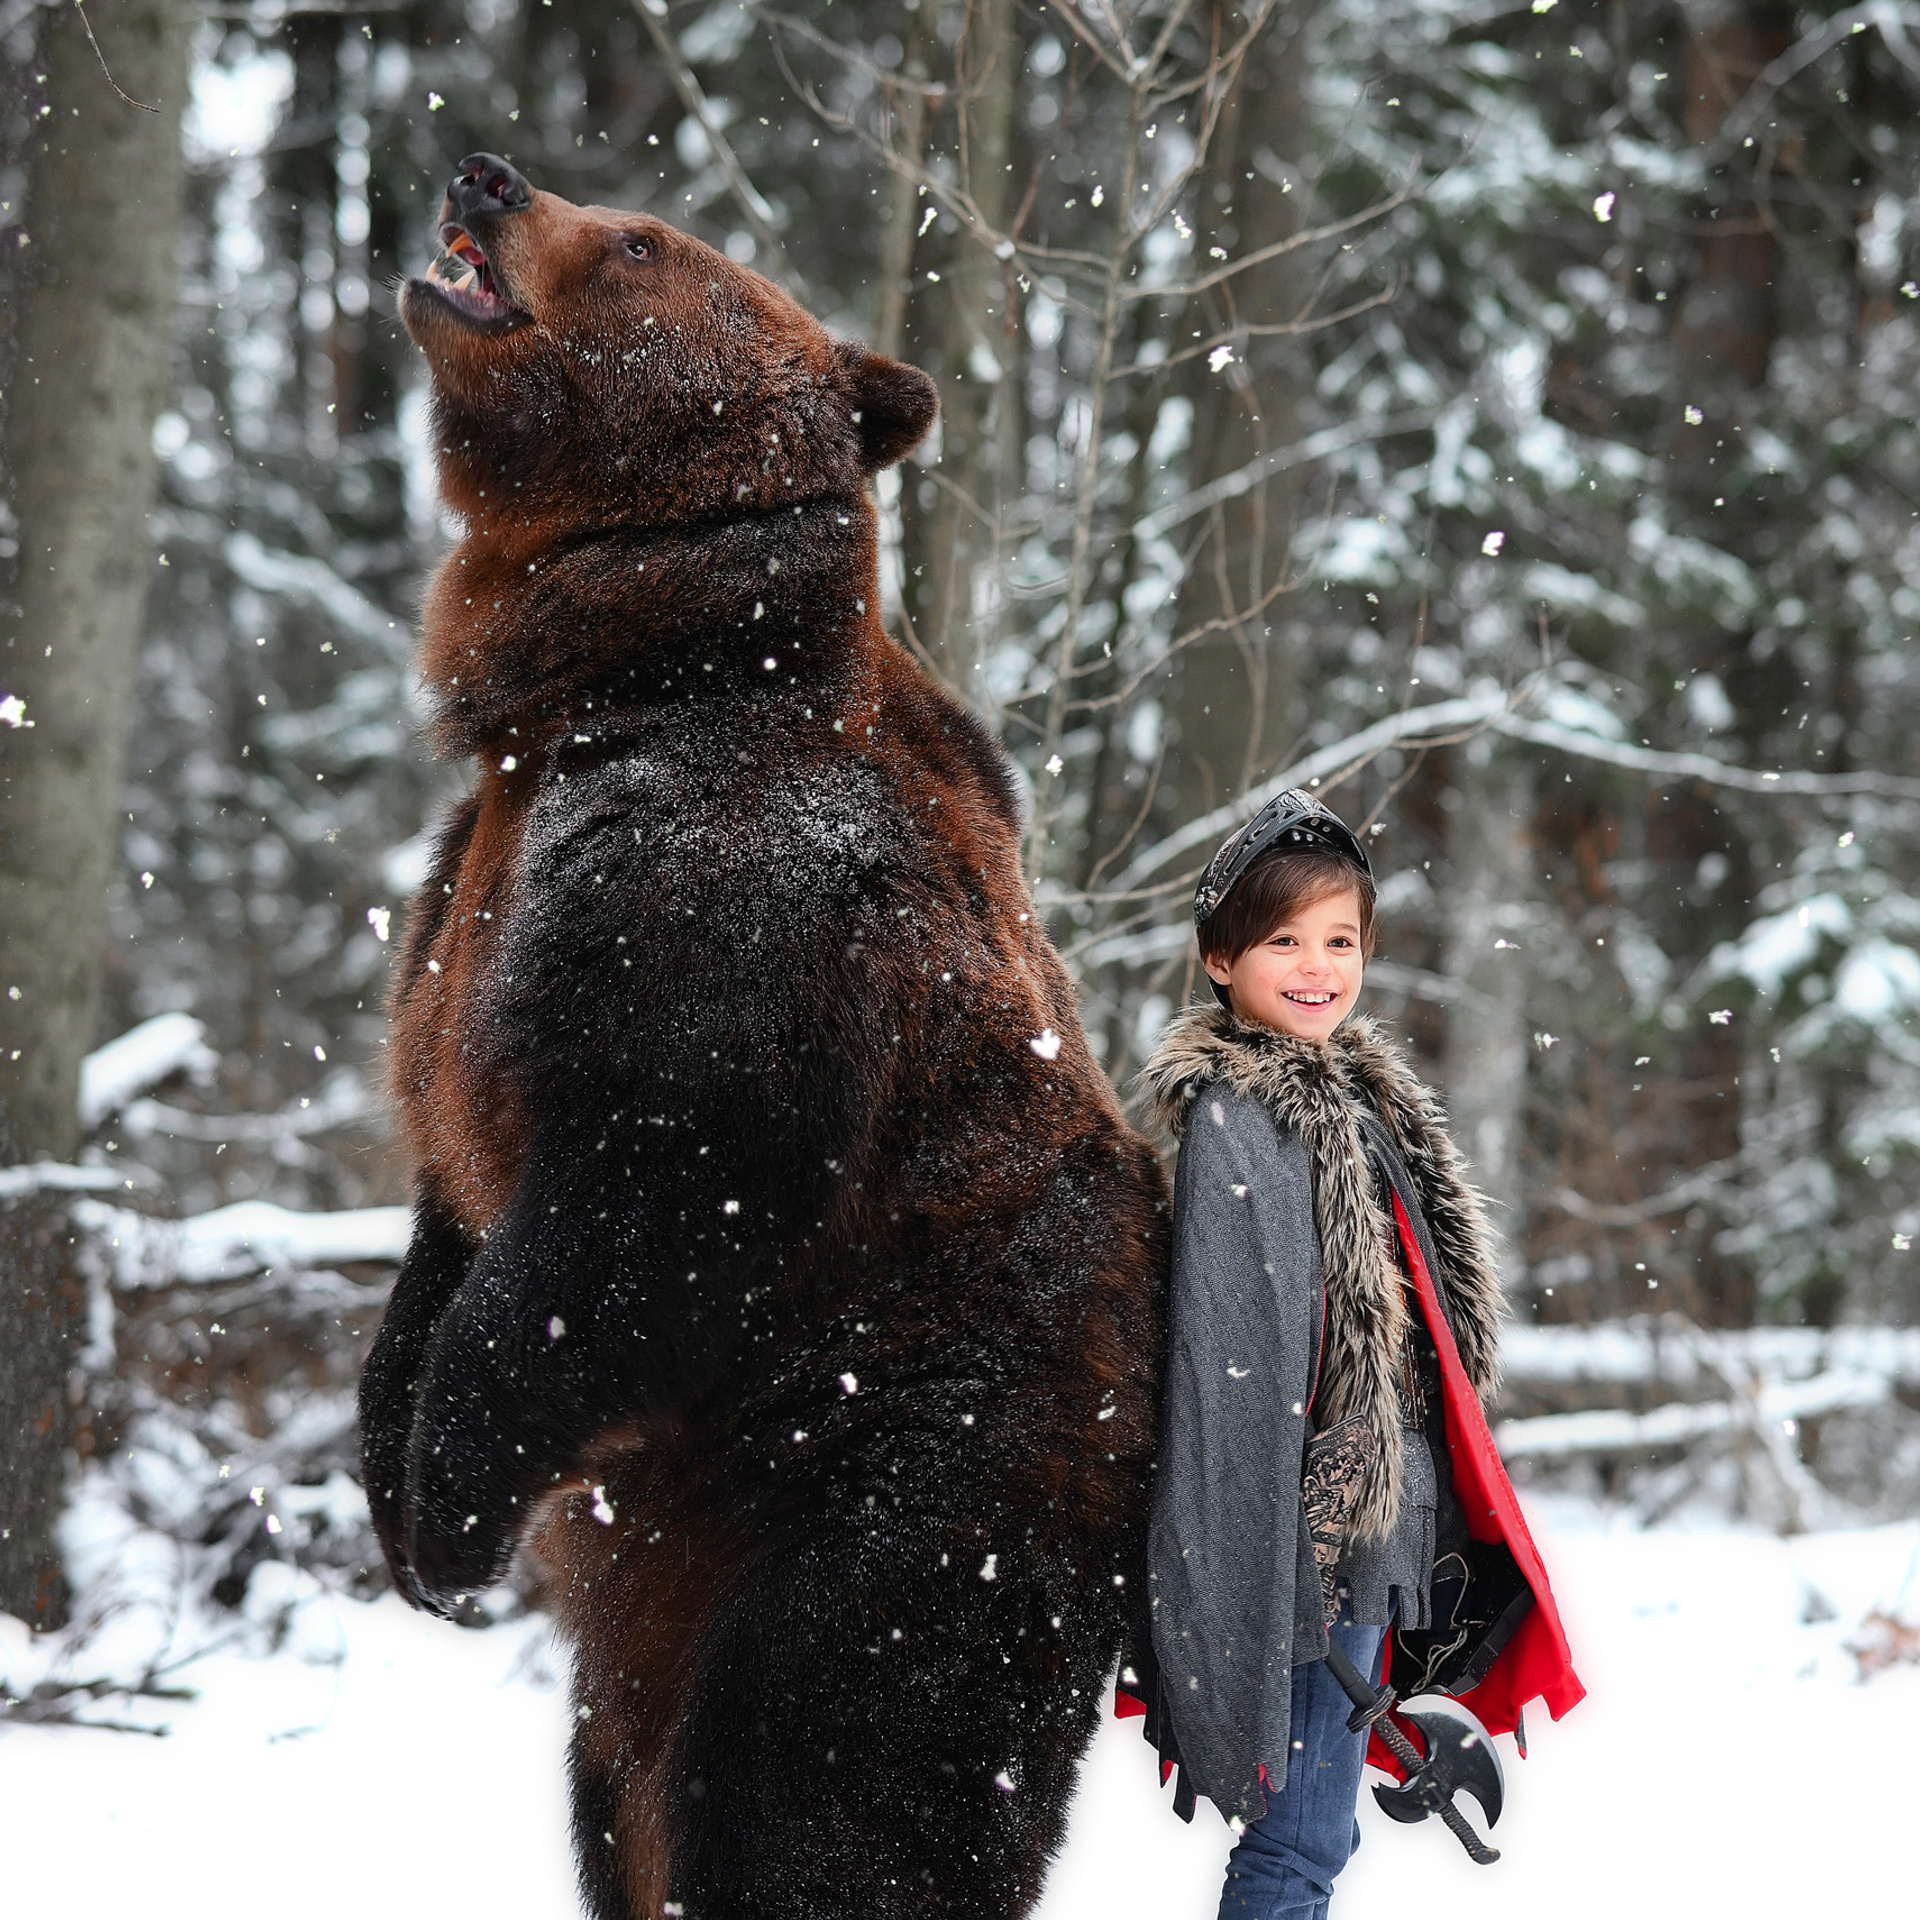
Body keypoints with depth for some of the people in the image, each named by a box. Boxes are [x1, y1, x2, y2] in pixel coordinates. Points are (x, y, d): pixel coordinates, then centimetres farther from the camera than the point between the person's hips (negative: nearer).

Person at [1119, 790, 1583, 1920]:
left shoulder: (1355, 1099, 15)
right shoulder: (1232, 1122, -14)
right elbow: (1228, 1360, -19)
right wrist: (1284, 1563, -23)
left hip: (1372, 1528, 9)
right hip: (1316, 1538, -9)